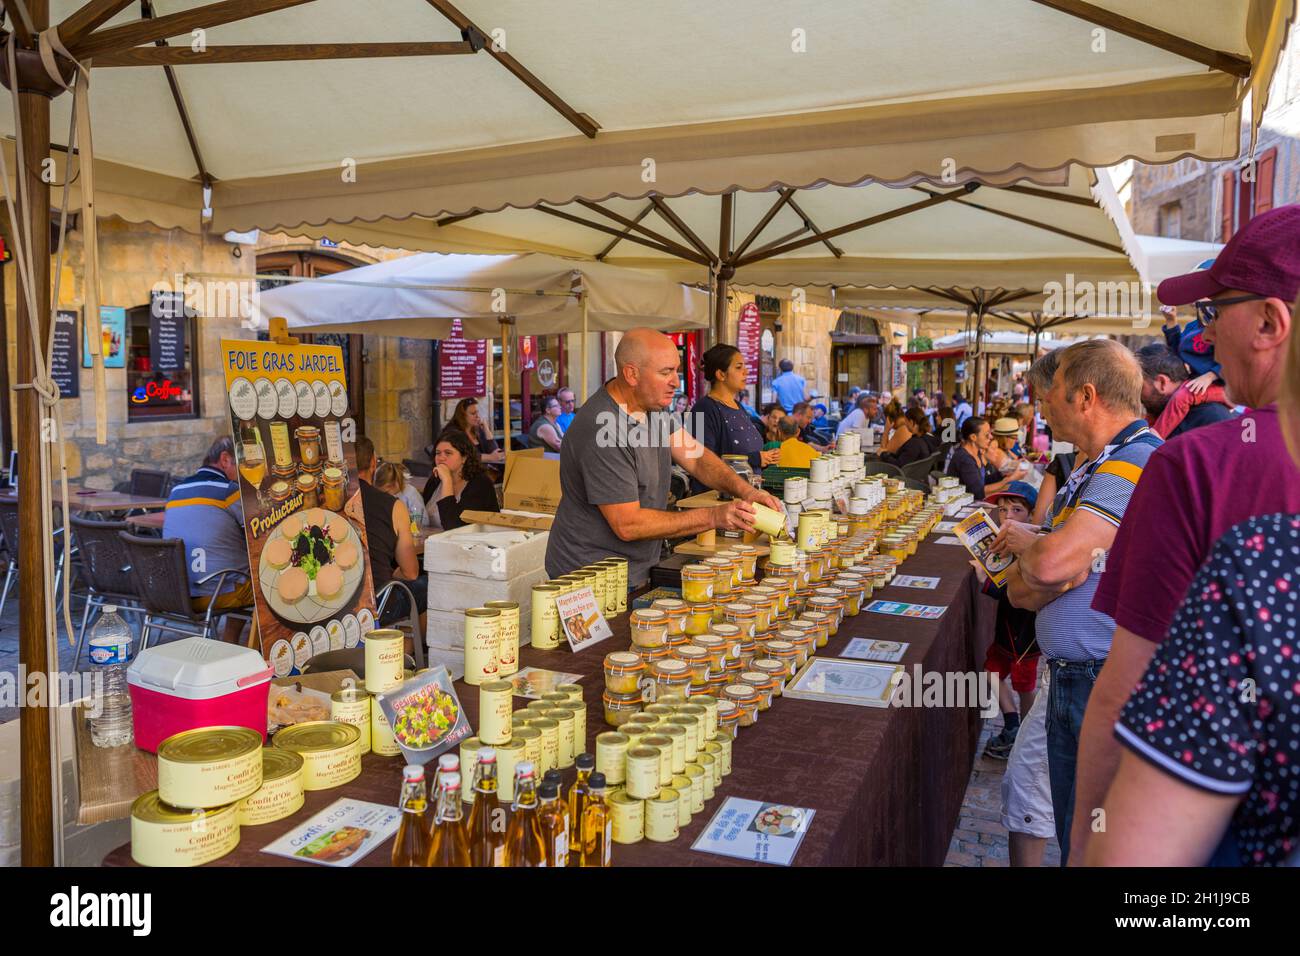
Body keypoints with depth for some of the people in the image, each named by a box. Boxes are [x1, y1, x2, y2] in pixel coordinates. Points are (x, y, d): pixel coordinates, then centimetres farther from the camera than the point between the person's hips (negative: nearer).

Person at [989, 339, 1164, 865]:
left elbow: (1050, 562, -29)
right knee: (1071, 828, 20)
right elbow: (1018, 590, 11)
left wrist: (1026, 540, -7)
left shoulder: (1139, 461, -18)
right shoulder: (1093, 469, 13)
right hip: (1070, 680, 9)